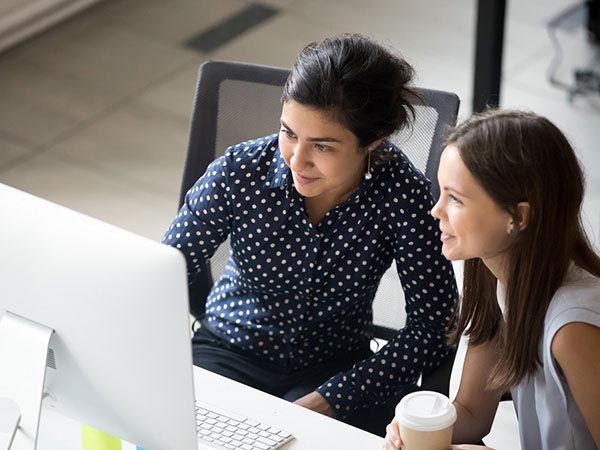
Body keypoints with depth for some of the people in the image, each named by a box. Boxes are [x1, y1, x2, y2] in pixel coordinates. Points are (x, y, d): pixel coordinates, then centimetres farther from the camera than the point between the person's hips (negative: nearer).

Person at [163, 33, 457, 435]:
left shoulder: (401, 194, -20)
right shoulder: (238, 172, -18)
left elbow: (433, 326, -17)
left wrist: (327, 402, -25)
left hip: (335, 368, -1)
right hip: (229, 352, 1)